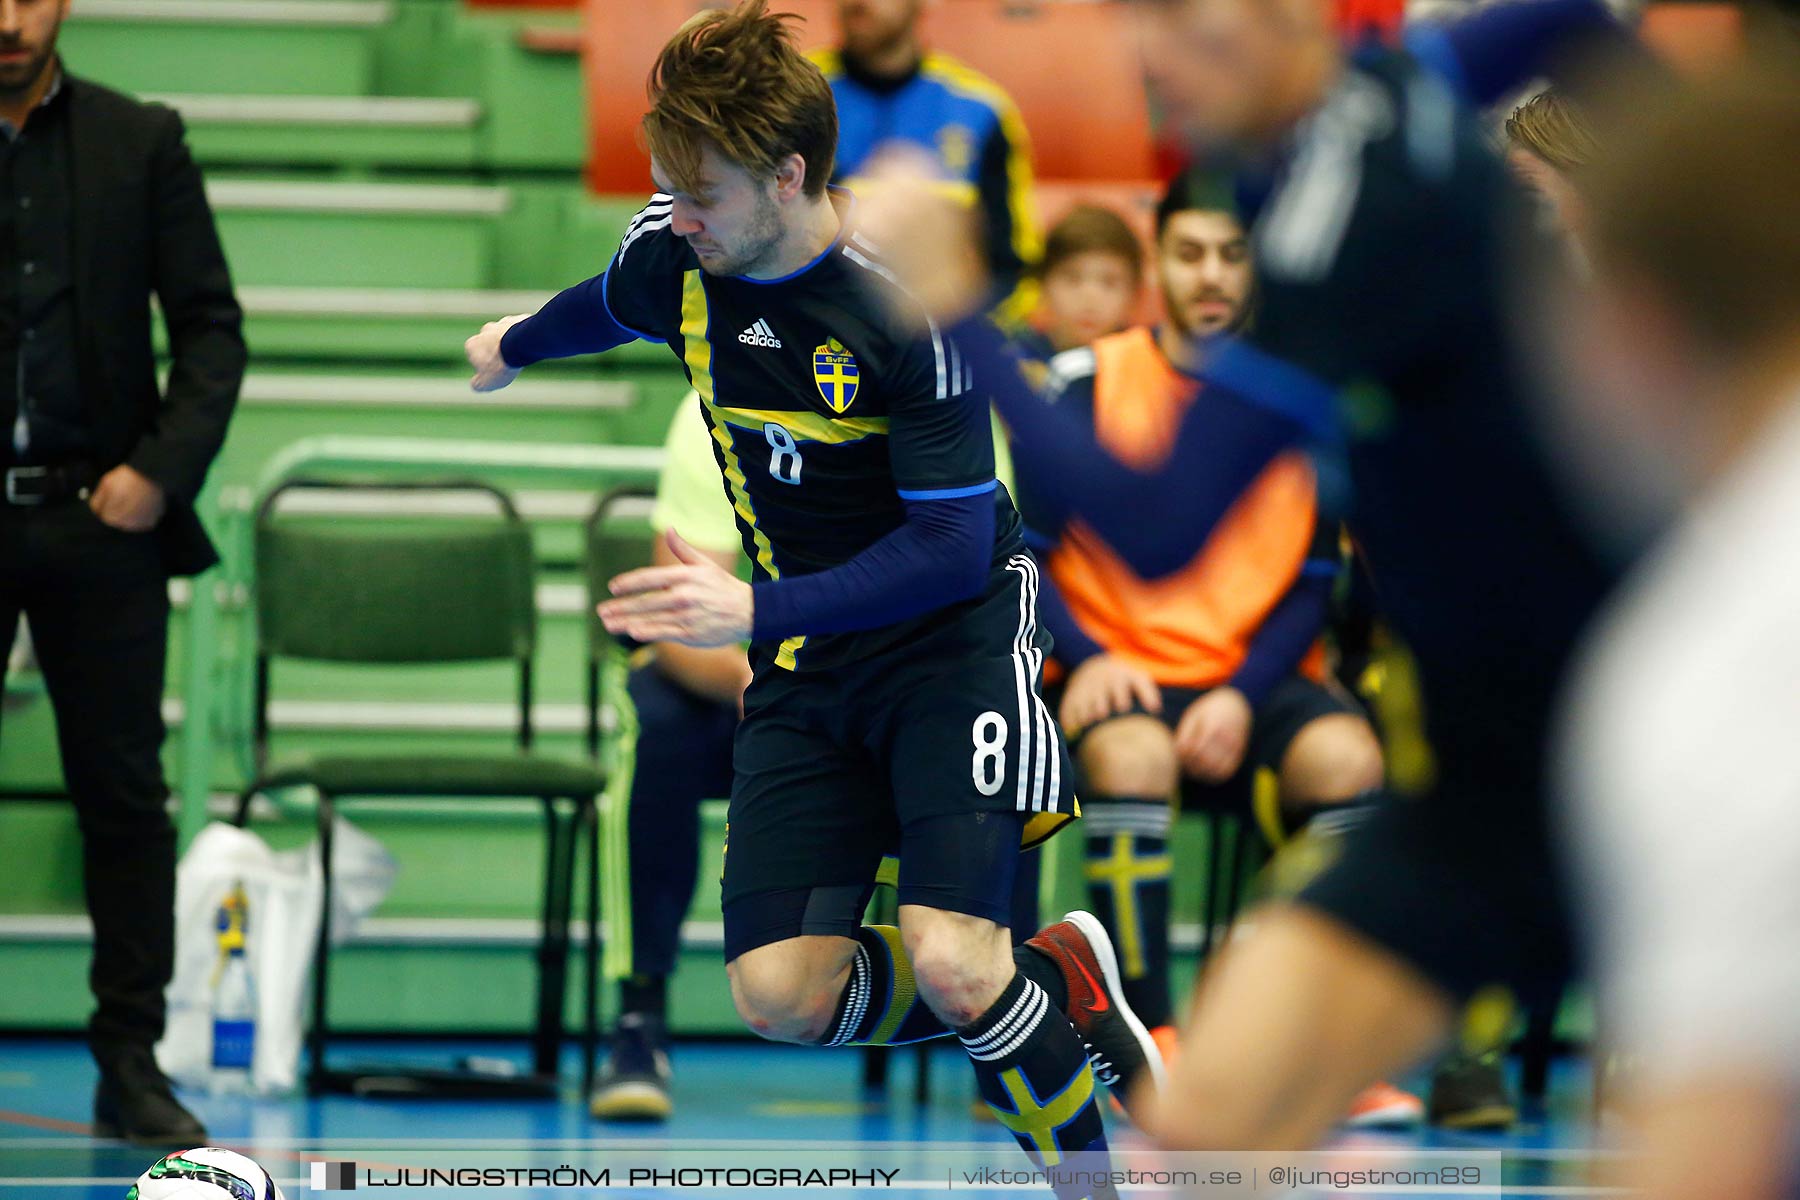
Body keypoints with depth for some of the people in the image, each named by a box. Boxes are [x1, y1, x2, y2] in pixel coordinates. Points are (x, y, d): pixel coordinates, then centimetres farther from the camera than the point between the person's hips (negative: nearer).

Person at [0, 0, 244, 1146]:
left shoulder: (142, 144, 5)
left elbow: (211, 326, 4)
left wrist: (162, 470, -7)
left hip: (96, 513, 1)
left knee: (125, 791, 2)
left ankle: (131, 1063, 8)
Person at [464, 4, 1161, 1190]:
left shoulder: (905, 300, -23)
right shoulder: (674, 254, -5)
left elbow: (953, 548, -23)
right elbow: (607, 304, 22)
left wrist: (755, 609, -32)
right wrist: (514, 347, 43)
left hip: (952, 638, -6)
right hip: (804, 671, 6)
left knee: (952, 962, -24)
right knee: (782, 992, -11)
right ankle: (1061, 986, 13)